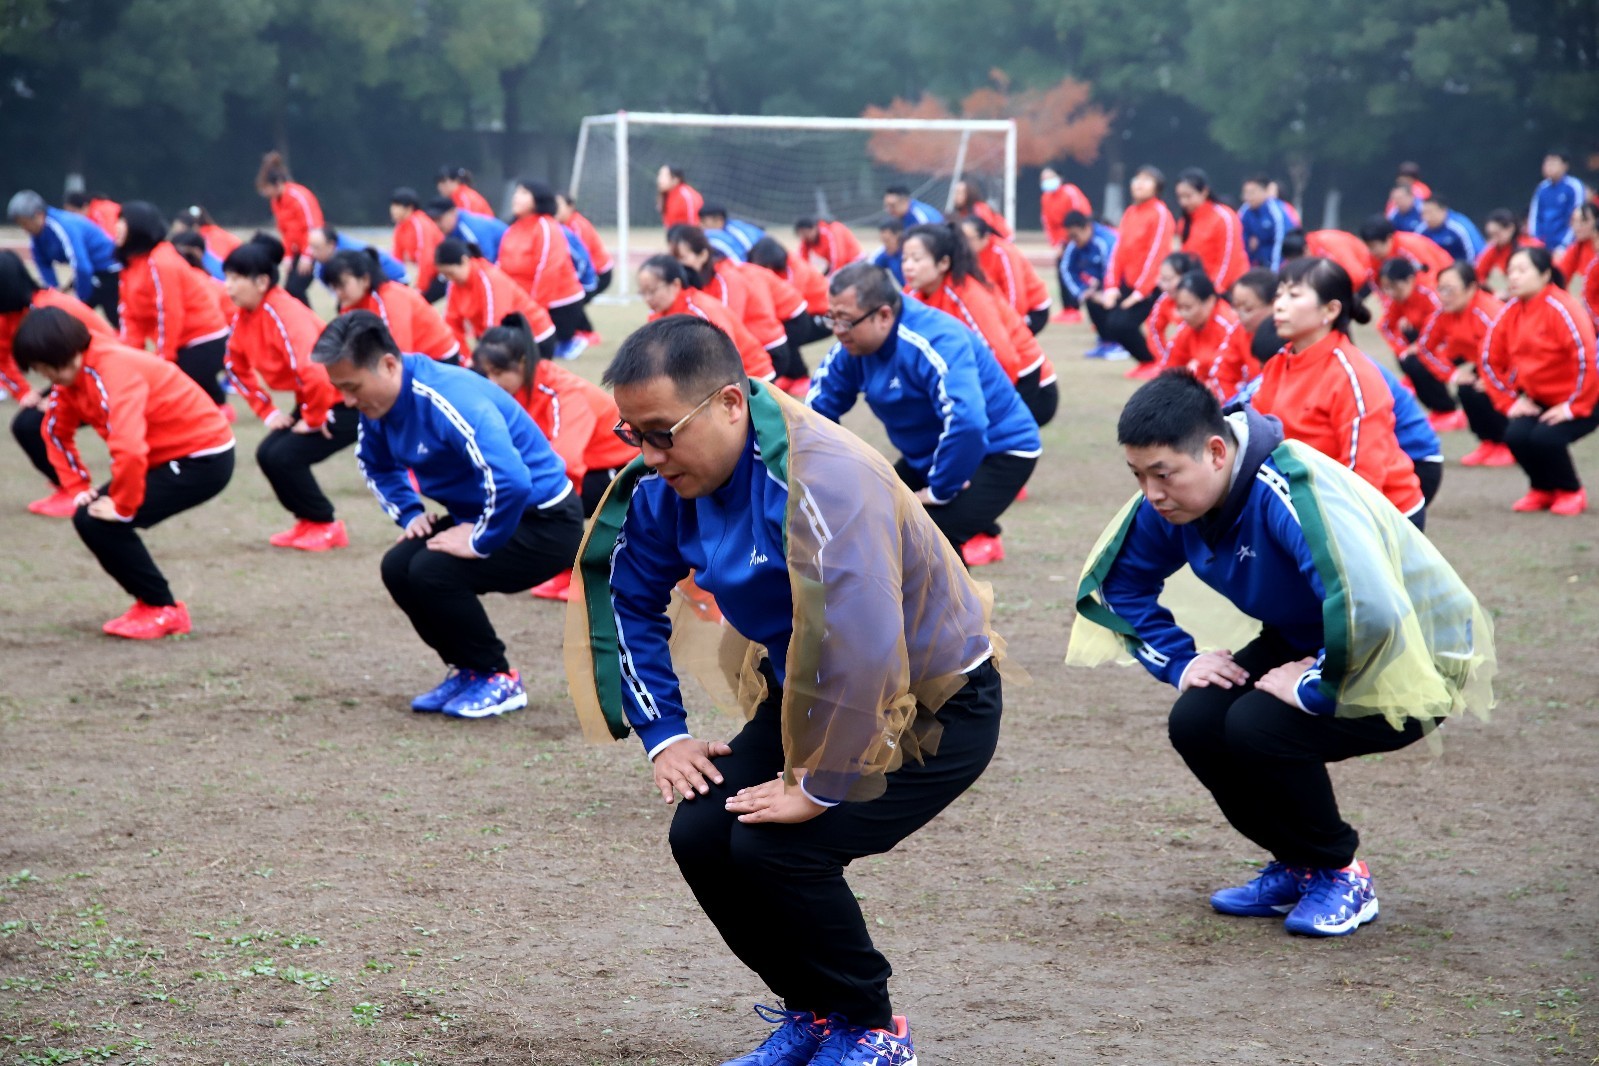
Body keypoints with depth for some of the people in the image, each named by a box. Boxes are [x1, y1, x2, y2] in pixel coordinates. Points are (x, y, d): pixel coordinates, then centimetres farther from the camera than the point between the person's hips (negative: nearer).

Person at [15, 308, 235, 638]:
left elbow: (129, 450, -40)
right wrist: (78, 488, 5)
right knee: (89, 512, 4)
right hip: (167, 456, 9)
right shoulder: (72, 372, 0)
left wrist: (122, 506, -26)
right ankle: (150, 601, 15)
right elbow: (56, 433, 15)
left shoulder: (113, 372, -28)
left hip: (203, 459, -9)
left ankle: (164, 610, -1)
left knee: (98, 522, -14)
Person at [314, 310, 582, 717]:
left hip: (546, 522, -9)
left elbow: (510, 481, -42)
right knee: (398, 568, -4)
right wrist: (410, 513, 6)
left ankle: (499, 680, -3)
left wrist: (480, 542, -28)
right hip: (478, 514, 9)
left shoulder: (449, 399, -31)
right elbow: (376, 464, 21)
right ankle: (469, 668, 14)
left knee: (432, 572, -24)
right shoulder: (379, 402, -3)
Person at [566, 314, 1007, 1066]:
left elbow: (860, 644, -40)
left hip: (935, 707, -8)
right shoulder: (666, 485, -9)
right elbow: (629, 600, 8)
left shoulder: (822, 479, -35)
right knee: (701, 837, -7)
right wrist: (663, 734, 2)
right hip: (807, 697, 8)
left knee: (774, 849, -22)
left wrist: (819, 788, -30)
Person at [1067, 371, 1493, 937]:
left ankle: (1341, 871, -2)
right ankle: (1298, 865, 11)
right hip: (1305, 644, 8)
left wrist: (1312, 687, -33)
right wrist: (1180, 659, -4)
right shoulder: (1172, 497, -10)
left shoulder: (1294, 494, -35)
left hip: (1415, 661, -8)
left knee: (1256, 726, -28)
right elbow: (1124, 583, 8)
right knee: (1195, 723, -12)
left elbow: (1371, 616, -48)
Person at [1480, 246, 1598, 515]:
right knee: (1516, 436, -18)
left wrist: (1573, 406, -23)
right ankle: (1543, 490, 10)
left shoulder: (1560, 308, -22)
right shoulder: (1512, 310, -2)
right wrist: (1510, 400, 0)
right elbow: (1490, 357, 7)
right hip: (1539, 399, 6)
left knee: (1545, 438, -28)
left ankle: (1571, 492, 1)